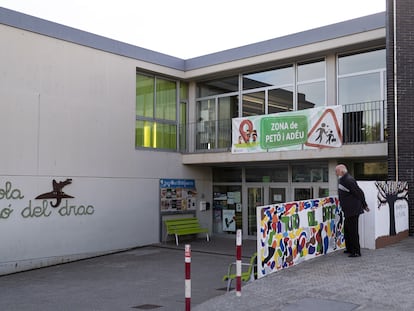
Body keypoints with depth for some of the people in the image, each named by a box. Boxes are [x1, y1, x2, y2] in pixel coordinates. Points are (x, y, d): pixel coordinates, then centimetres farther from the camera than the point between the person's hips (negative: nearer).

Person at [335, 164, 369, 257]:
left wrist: (364, 205, -10)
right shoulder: (342, 180, 13)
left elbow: (359, 192, -18)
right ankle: (349, 249, 30)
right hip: (348, 210, 11)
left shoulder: (348, 180, -19)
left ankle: (356, 251, 1)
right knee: (347, 229, 19)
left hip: (353, 210, -11)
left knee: (353, 231, -6)